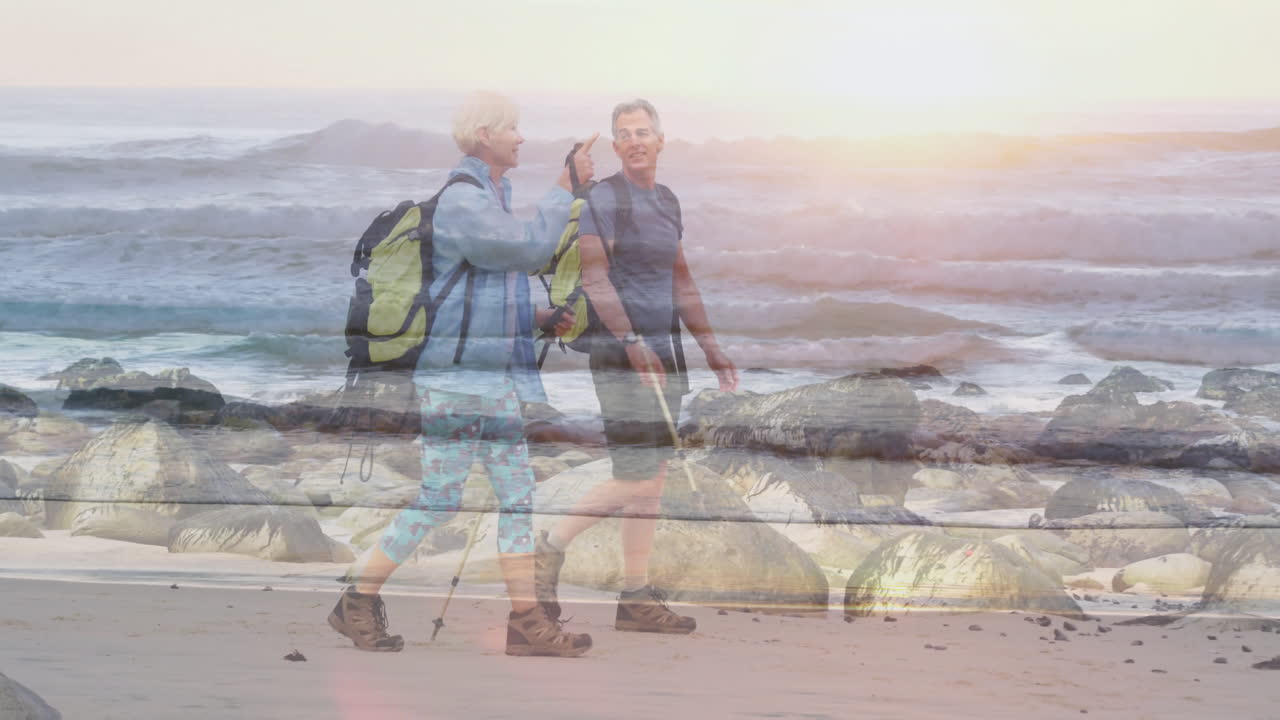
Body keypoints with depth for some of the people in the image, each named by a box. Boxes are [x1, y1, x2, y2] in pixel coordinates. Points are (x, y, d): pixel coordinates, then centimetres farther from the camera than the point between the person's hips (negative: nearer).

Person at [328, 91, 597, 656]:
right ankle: (357, 604, 6)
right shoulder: (461, 199, -13)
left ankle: (526, 620, 5)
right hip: (458, 373, -10)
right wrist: (566, 186, -13)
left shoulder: (493, 195, 18)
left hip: (498, 374, 10)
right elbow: (530, 249, -20)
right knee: (438, 498, -6)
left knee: (518, 493, 5)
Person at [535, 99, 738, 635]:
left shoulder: (668, 203, 16)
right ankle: (551, 546, 5)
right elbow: (596, 278, -16)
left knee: (653, 479, 6)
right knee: (636, 478, -11)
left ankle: (636, 598, 10)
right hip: (619, 352, -8)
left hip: (661, 352, 8)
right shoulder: (601, 199, -7)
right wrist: (633, 343, -25)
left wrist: (711, 348, 22)